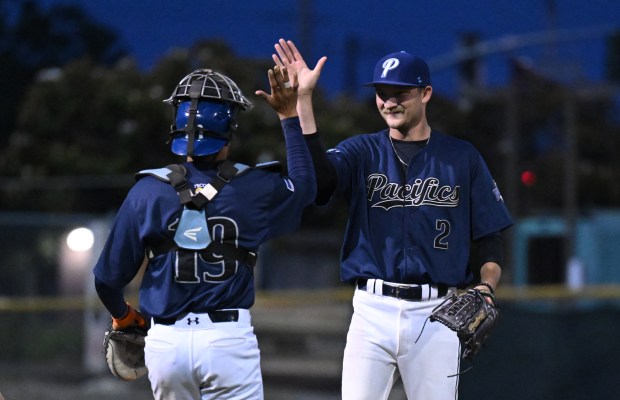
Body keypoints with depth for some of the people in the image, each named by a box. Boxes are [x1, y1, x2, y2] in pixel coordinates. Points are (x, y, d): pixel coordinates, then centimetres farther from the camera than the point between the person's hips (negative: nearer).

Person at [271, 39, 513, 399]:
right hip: (373, 311, 1)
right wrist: (303, 100, -21)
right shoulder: (362, 152, 8)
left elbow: (491, 238, 9)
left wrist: (486, 288, -10)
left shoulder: (462, 157, 7)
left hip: (436, 315, 0)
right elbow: (319, 177, -15)